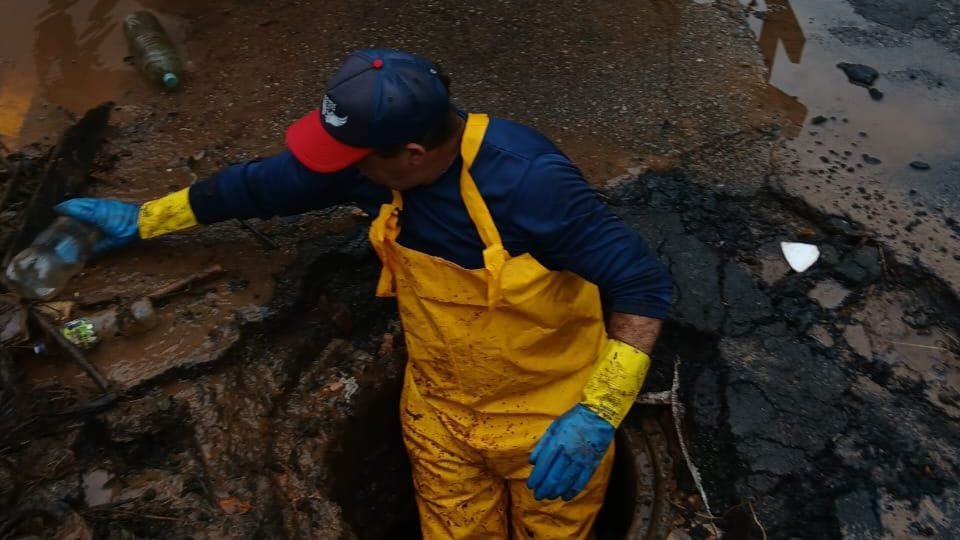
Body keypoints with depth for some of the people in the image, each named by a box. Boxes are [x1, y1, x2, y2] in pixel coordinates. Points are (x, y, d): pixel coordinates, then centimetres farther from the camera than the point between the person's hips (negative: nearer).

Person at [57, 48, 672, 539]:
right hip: (440, 410, 5)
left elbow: (644, 284, -29)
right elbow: (261, 184, 0)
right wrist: (143, 219, 11)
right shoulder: (375, 159, -15)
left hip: (550, 419, -4)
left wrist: (596, 417, -38)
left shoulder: (529, 180, -32)